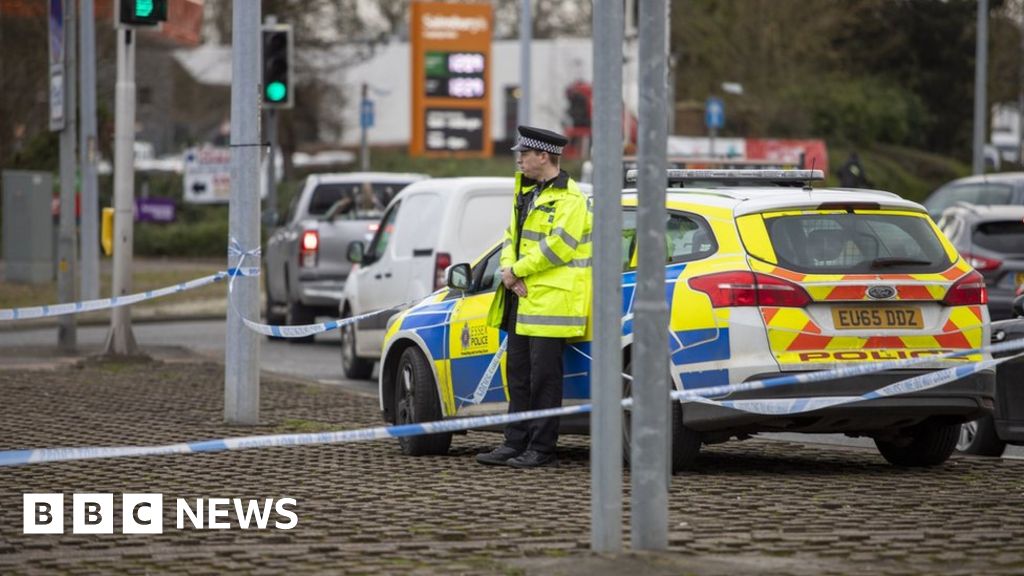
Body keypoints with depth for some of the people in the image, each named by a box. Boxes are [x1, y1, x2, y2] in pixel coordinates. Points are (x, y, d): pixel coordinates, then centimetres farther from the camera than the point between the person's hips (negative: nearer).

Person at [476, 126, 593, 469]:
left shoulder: (569, 198, -11)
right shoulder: (526, 191, 18)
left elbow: (557, 246, -19)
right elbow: (512, 236, 17)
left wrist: (516, 271, -12)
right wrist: (508, 269, -3)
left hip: (549, 301, -9)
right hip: (521, 299, 9)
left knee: (543, 377, -5)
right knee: (518, 373, 11)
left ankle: (542, 450, -1)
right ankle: (515, 444, 16)